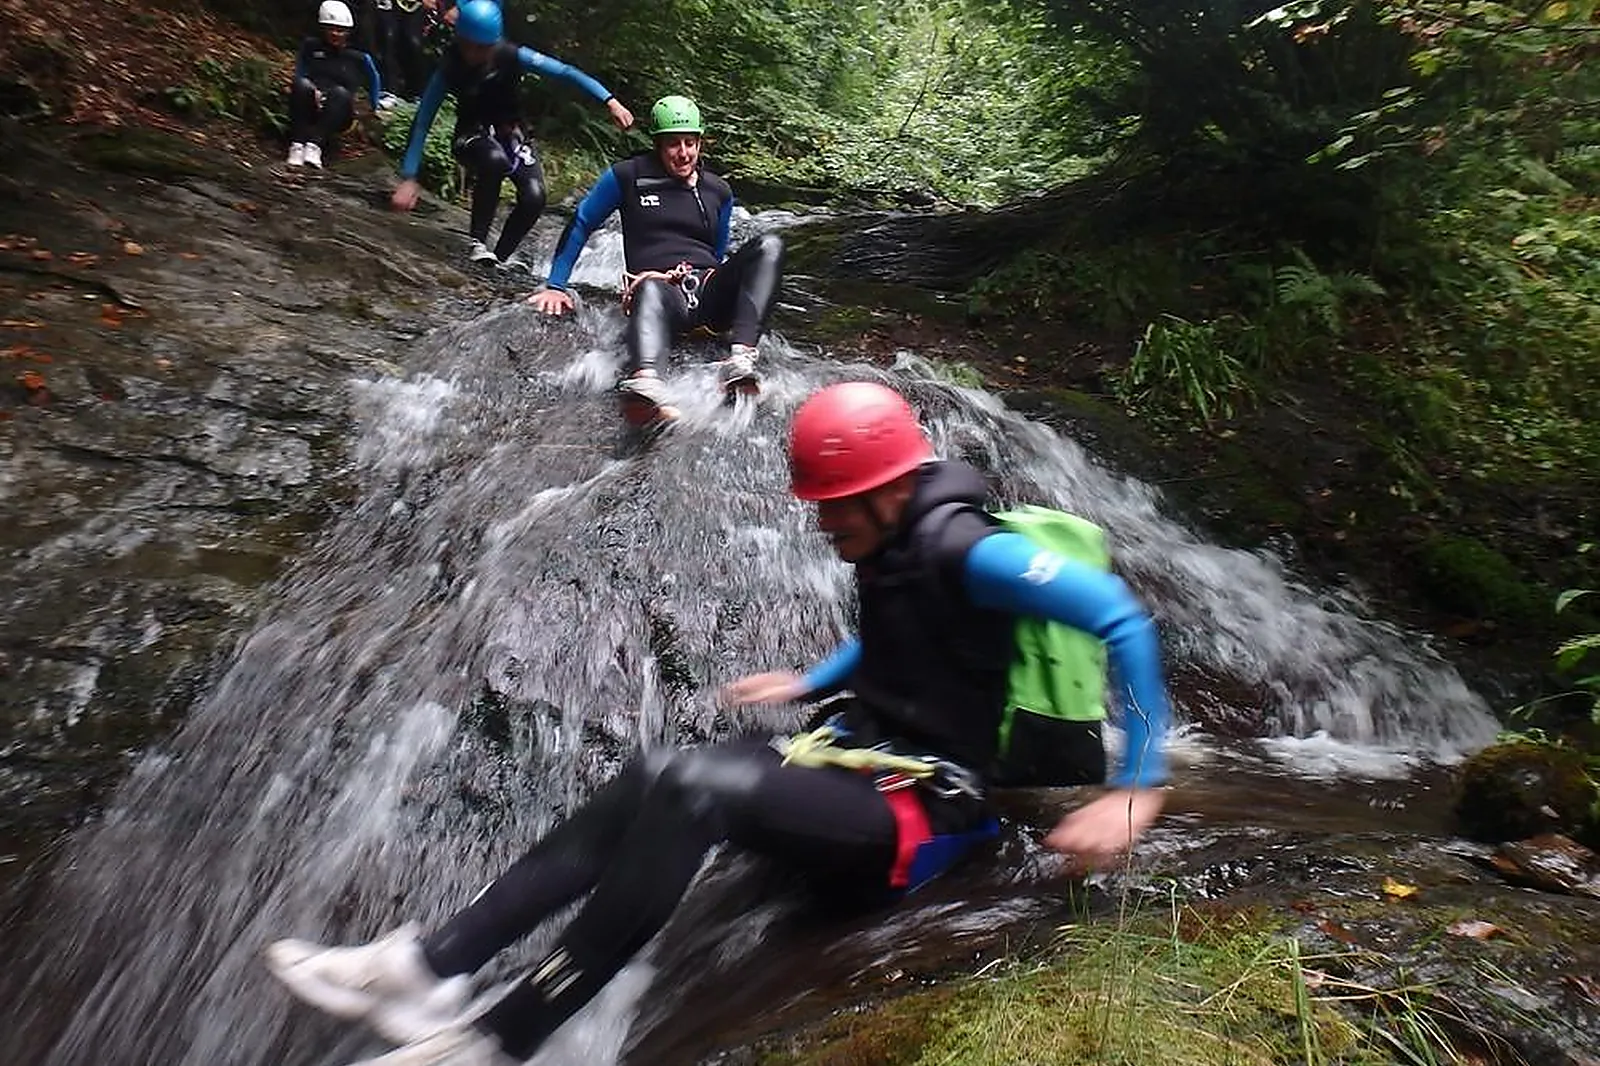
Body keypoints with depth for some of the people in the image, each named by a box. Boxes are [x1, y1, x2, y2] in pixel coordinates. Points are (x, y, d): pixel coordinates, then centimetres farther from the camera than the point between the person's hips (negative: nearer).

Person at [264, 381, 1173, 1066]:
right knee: (652, 782, -7)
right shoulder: (887, 546, 6)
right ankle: (432, 963, -8)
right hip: (860, 757, 9)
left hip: (923, 806, -9)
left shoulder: (965, 551, -21)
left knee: (693, 787, -30)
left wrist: (1138, 789, -25)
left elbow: (1124, 620, -23)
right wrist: (809, 685, 21)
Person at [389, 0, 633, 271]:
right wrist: (408, 178, -26)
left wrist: (610, 101, -35)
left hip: (511, 133, 2)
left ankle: (504, 254, 3)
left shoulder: (512, 57, -17)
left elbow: (566, 72, -22)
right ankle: (478, 242, -24)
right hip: (472, 136, -2)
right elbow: (422, 123, -18)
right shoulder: (449, 69, -17)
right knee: (495, 160, -38)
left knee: (534, 197, -24)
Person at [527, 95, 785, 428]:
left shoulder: (718, 192, 21)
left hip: (708, 292, 4)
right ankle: (645, 385, -75)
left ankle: (740, 360, -41)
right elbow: (580, 224, 14)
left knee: (770, 245, -21)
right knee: (650, 291, -42)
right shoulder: (628, 176, 11)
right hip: (658, 287, -4)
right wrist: (555, 286, 10)